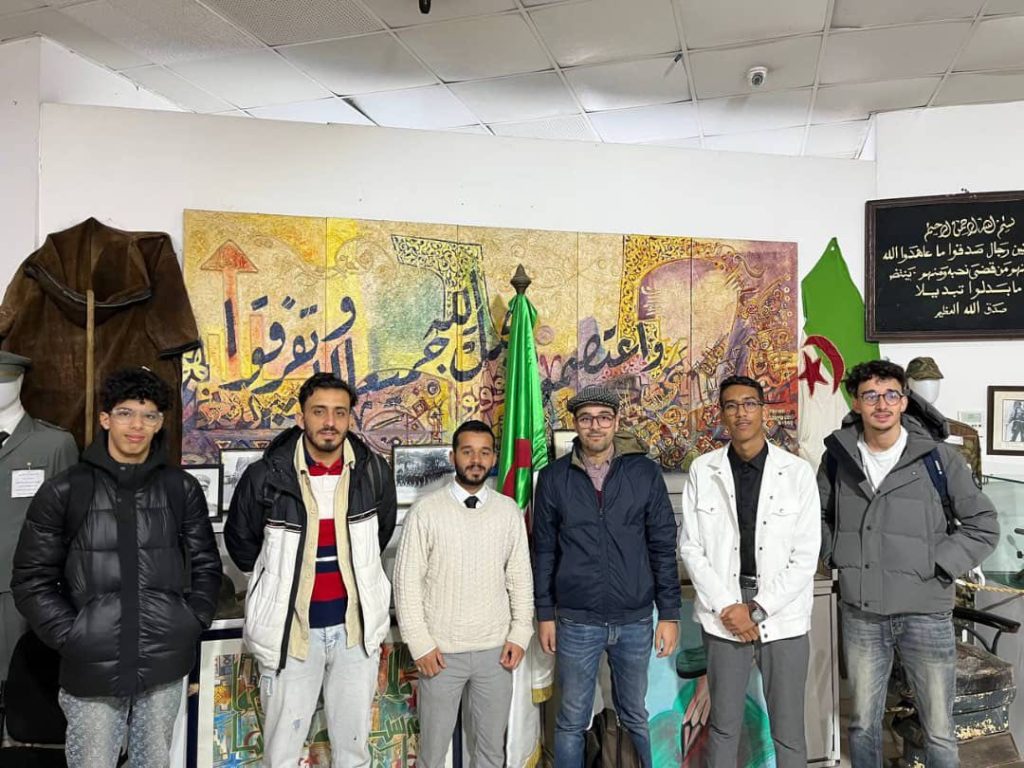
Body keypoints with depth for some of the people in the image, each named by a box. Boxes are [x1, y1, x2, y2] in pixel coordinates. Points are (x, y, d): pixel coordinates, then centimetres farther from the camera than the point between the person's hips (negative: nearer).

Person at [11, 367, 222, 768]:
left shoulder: (181, 488, 4)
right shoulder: (64, 491, -1)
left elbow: (206, 565, 9)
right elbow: (32, 578, 1)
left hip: (165, 665, 2)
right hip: (92, 667, -2)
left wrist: (192, 624, -1)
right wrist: (70, 636, -7)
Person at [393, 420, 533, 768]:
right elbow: (407, 581, -7)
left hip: (495, 649, 3)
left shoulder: (509, 511, 1)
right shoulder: (426, 511, -8)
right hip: (441, 651, -2)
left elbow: (521, 577, 5)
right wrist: (420, 643, -10)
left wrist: (520, 634, -1)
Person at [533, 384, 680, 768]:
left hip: (635, 620, 1)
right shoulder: (554, 478, -1)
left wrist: (669, 613, -1)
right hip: (577, 621, 0)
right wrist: (545, 614, 3)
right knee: (572, 721, 11)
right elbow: (544, 551, 3)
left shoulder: (645, 472, -1)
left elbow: (663, 546, 0)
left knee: (635, 717, 16)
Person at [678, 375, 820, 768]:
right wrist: (726, 607, -9)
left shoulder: (798, 472, -5)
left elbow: (806, 555, -6)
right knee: (723, 725, 13)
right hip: (723, 616, 1)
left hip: (784, 617, -1)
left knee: (788, 731, 9)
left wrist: (757, 610, -10)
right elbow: (691, 547, 0)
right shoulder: (702, 470, 0)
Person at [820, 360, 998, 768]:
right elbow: (819, 516, 15)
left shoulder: (939, 457, -7)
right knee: (863, 723, 16)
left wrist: (937, 566, -9)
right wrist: (835, 556, 2)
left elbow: (984, 526, -1)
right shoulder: (838, 456, 0)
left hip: (925, 613, -2)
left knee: (939, 733, 11)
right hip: (860, 614, 2)